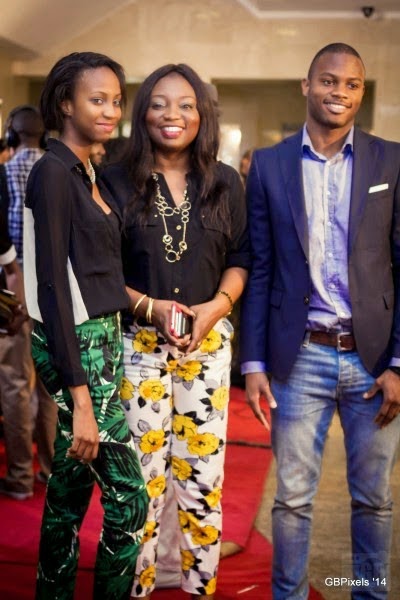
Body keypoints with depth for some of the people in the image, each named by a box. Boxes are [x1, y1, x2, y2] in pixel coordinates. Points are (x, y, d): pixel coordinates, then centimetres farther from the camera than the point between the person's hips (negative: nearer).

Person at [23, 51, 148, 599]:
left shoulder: (90, 173, 12)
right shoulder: (53, 172, -13)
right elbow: (52, 287, -18)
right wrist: (81, 398, -21)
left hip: (104, 339, 8)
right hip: (77, 348, -8)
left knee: (71, 485, 15)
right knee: (129, 496, -3)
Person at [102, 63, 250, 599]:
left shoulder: (225, 183, 5)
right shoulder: (118, 181, -2)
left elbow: (240, 257, 8)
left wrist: (217, 305, -10)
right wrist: (148, 306, -15)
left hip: (208, 343, 2)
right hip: (139, 342, -2)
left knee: (203, 471, 7)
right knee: (142, 471, 3)